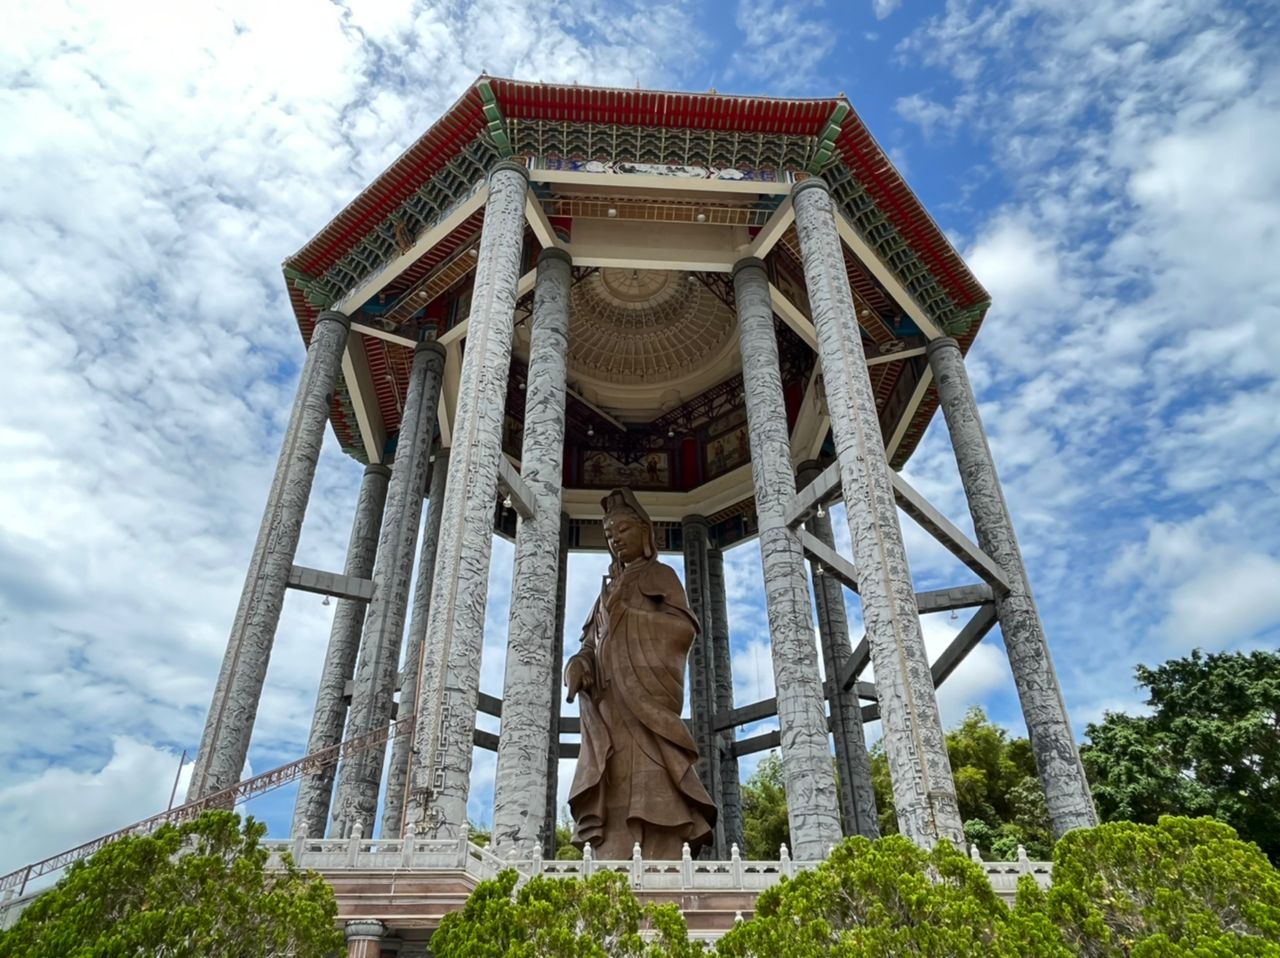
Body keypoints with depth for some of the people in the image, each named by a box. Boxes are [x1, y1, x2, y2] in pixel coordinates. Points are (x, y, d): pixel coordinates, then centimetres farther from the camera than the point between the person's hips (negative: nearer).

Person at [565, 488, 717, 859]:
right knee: (612, 807, -9)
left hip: (648, 696, -5)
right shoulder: (609, 590, 28)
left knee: (655, 797, -18)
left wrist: (624, 616, -7)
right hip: (611, 705, 5)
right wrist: (578, 669, -5)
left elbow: (684, 629, -2)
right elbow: (590, 649, 18)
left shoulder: (661, 576, 14)